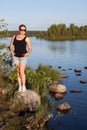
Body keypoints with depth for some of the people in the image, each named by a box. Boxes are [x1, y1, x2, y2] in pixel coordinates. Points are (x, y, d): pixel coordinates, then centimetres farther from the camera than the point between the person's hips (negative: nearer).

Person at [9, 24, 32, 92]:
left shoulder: (26, 38, -5)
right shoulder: (14, 37, 6)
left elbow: (30, 48, -5)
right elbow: (11, 46, 9)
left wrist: (28, 53, -24)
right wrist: (11, 51, -9)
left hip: (23, 57, -3)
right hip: (16, 57, 4)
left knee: (22, 72, -9)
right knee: (18, 72, 6)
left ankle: (24, 86, 5)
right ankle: (20, 86, 15)